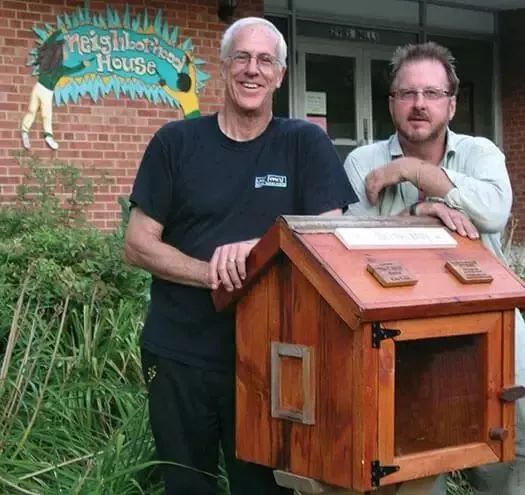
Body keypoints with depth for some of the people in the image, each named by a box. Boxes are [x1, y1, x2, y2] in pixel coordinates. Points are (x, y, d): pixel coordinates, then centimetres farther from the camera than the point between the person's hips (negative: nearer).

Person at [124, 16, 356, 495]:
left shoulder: (305, 144, 1)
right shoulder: (176, 142, 0)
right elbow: (138, 244, -2)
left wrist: (257, 248, -22)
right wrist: (211, 273, -17)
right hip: (178, 353, 1)